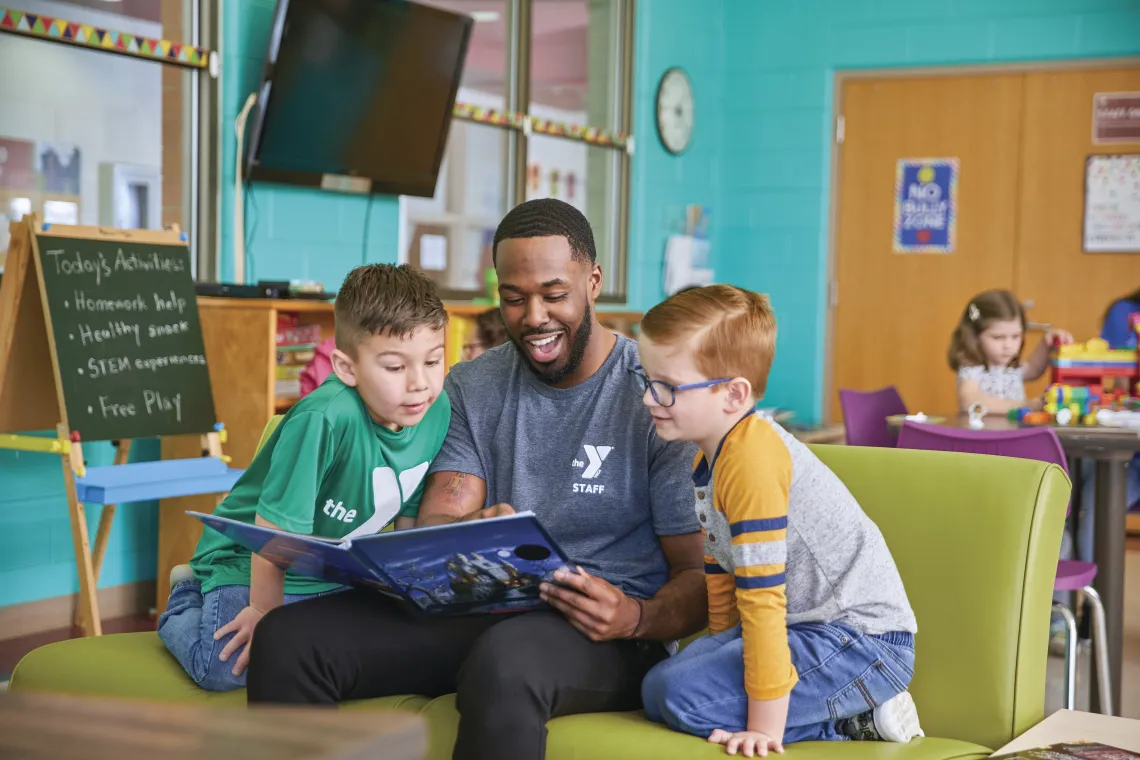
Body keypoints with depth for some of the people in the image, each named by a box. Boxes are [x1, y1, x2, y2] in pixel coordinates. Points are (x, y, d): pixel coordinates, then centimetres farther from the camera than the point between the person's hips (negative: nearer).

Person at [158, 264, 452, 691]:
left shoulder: (438, 413, -10)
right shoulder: (325, 419, -32)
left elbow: (410, 515, 4)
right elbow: (276, 528, -25)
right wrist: (263, 614, -16)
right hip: (253, 566, -7)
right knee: (226, 667, -26)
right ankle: (186, 604, 12)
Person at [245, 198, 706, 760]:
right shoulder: (471, 390, 13)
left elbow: (699, 578, -3)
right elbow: (432, 526, 3)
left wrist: (637, 618, -25)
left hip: (600, 633, -4)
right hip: (479, 610, 5)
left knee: (504, 659, -42)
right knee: (286, 639, -19)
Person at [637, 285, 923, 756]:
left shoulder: (751, 459, -22)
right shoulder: (710, 455, 10)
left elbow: (762, 596, -25)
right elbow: (719, 572, 19)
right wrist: (724, 655, 20)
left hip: (861, 640, -10)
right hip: (806, 626, 10)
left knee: (680, 693, -21)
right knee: (657, 685, 1)